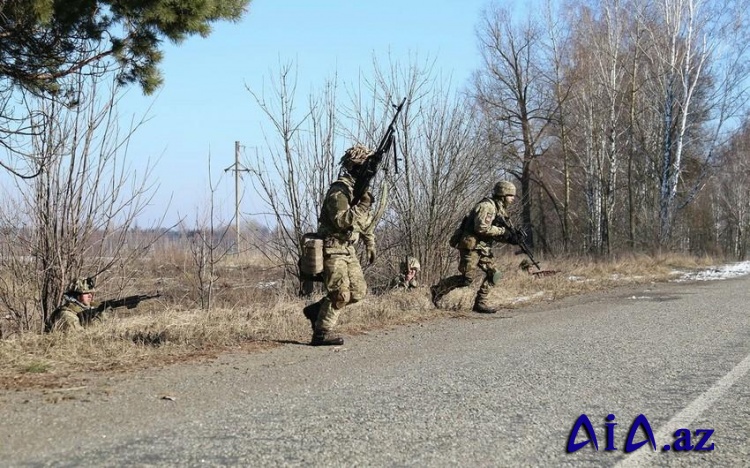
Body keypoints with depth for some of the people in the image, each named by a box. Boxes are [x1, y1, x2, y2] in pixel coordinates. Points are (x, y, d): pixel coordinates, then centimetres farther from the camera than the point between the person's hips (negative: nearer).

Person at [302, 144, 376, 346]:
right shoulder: (339, 190, -17)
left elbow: (365, 220, 23)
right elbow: (342, 221, -28)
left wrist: (370, 244, 21)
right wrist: (362, 205, -29)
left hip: (348, 249, 9)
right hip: (333, 248, -9)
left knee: (358, 291, 8)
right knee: (340, 294, -11)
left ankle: (316, 310, 20)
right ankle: (322, 333, -2)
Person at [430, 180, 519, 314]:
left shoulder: (499, 209, 16)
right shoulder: (487, 206, -15)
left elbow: (494, 232, 17)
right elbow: (481, 228, -25)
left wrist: (508, 238, 0)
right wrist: (503, 231, -18)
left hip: (482, 248, 10)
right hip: (471, 246, -10)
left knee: (494, 274, 2)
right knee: (466, 279, -11)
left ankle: (480, 303, 5)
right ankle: (438, 289, 4)